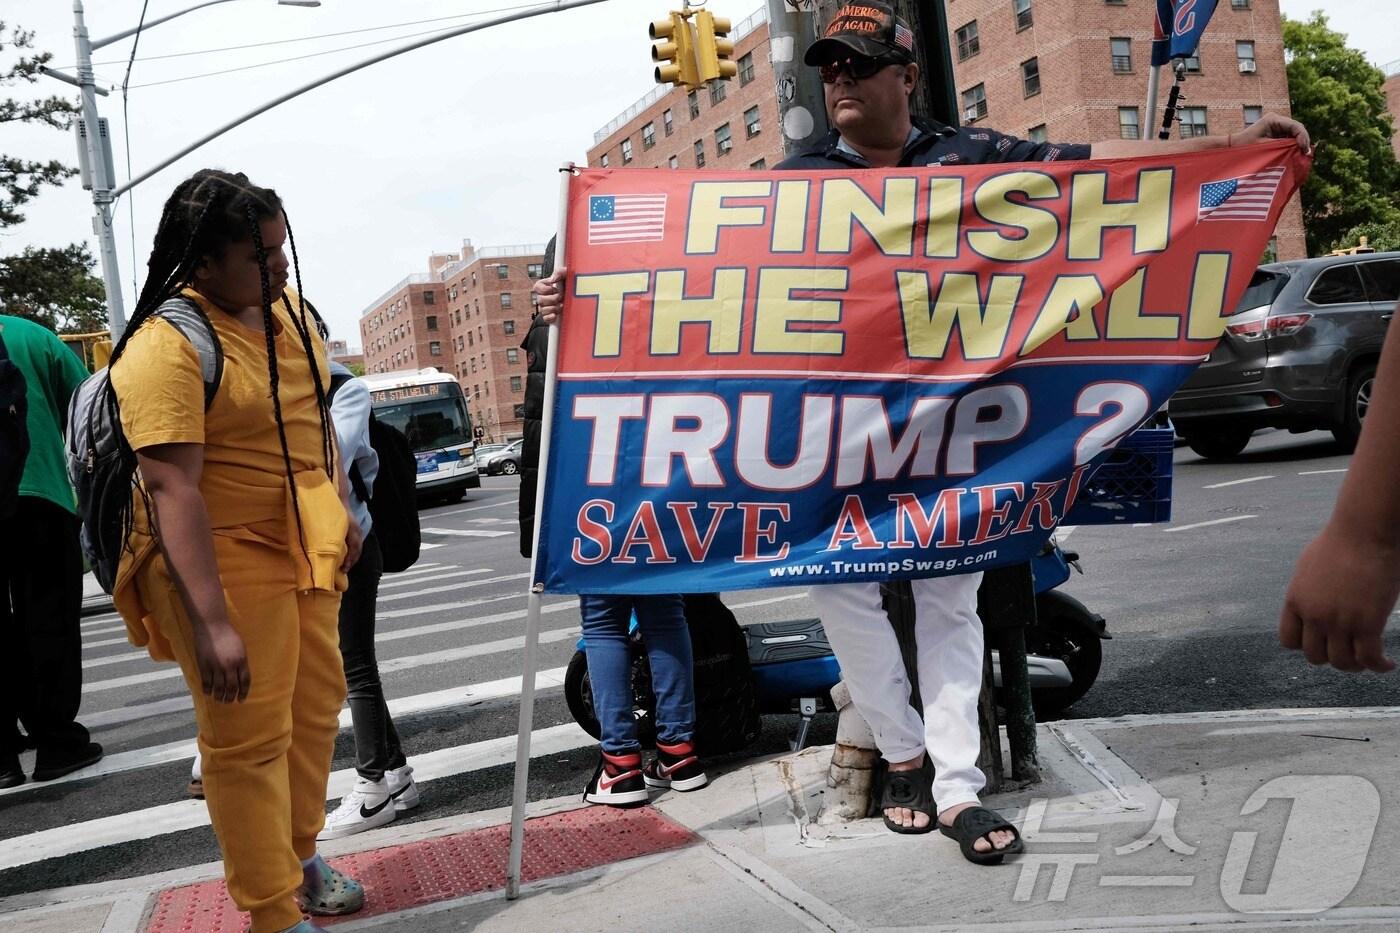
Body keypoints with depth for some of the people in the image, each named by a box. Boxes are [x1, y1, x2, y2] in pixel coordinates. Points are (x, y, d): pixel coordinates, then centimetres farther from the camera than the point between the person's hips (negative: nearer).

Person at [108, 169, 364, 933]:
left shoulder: (289, 310, 5)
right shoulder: (166, 347, -21)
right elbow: (171, 489, -27)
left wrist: (340, 511, 20)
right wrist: (211, 623, -30)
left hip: (299, 549, 9)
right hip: (222, 561, -8)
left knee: (316, 704, 19)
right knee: (248, 740, 1)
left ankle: (298, 856, 39)